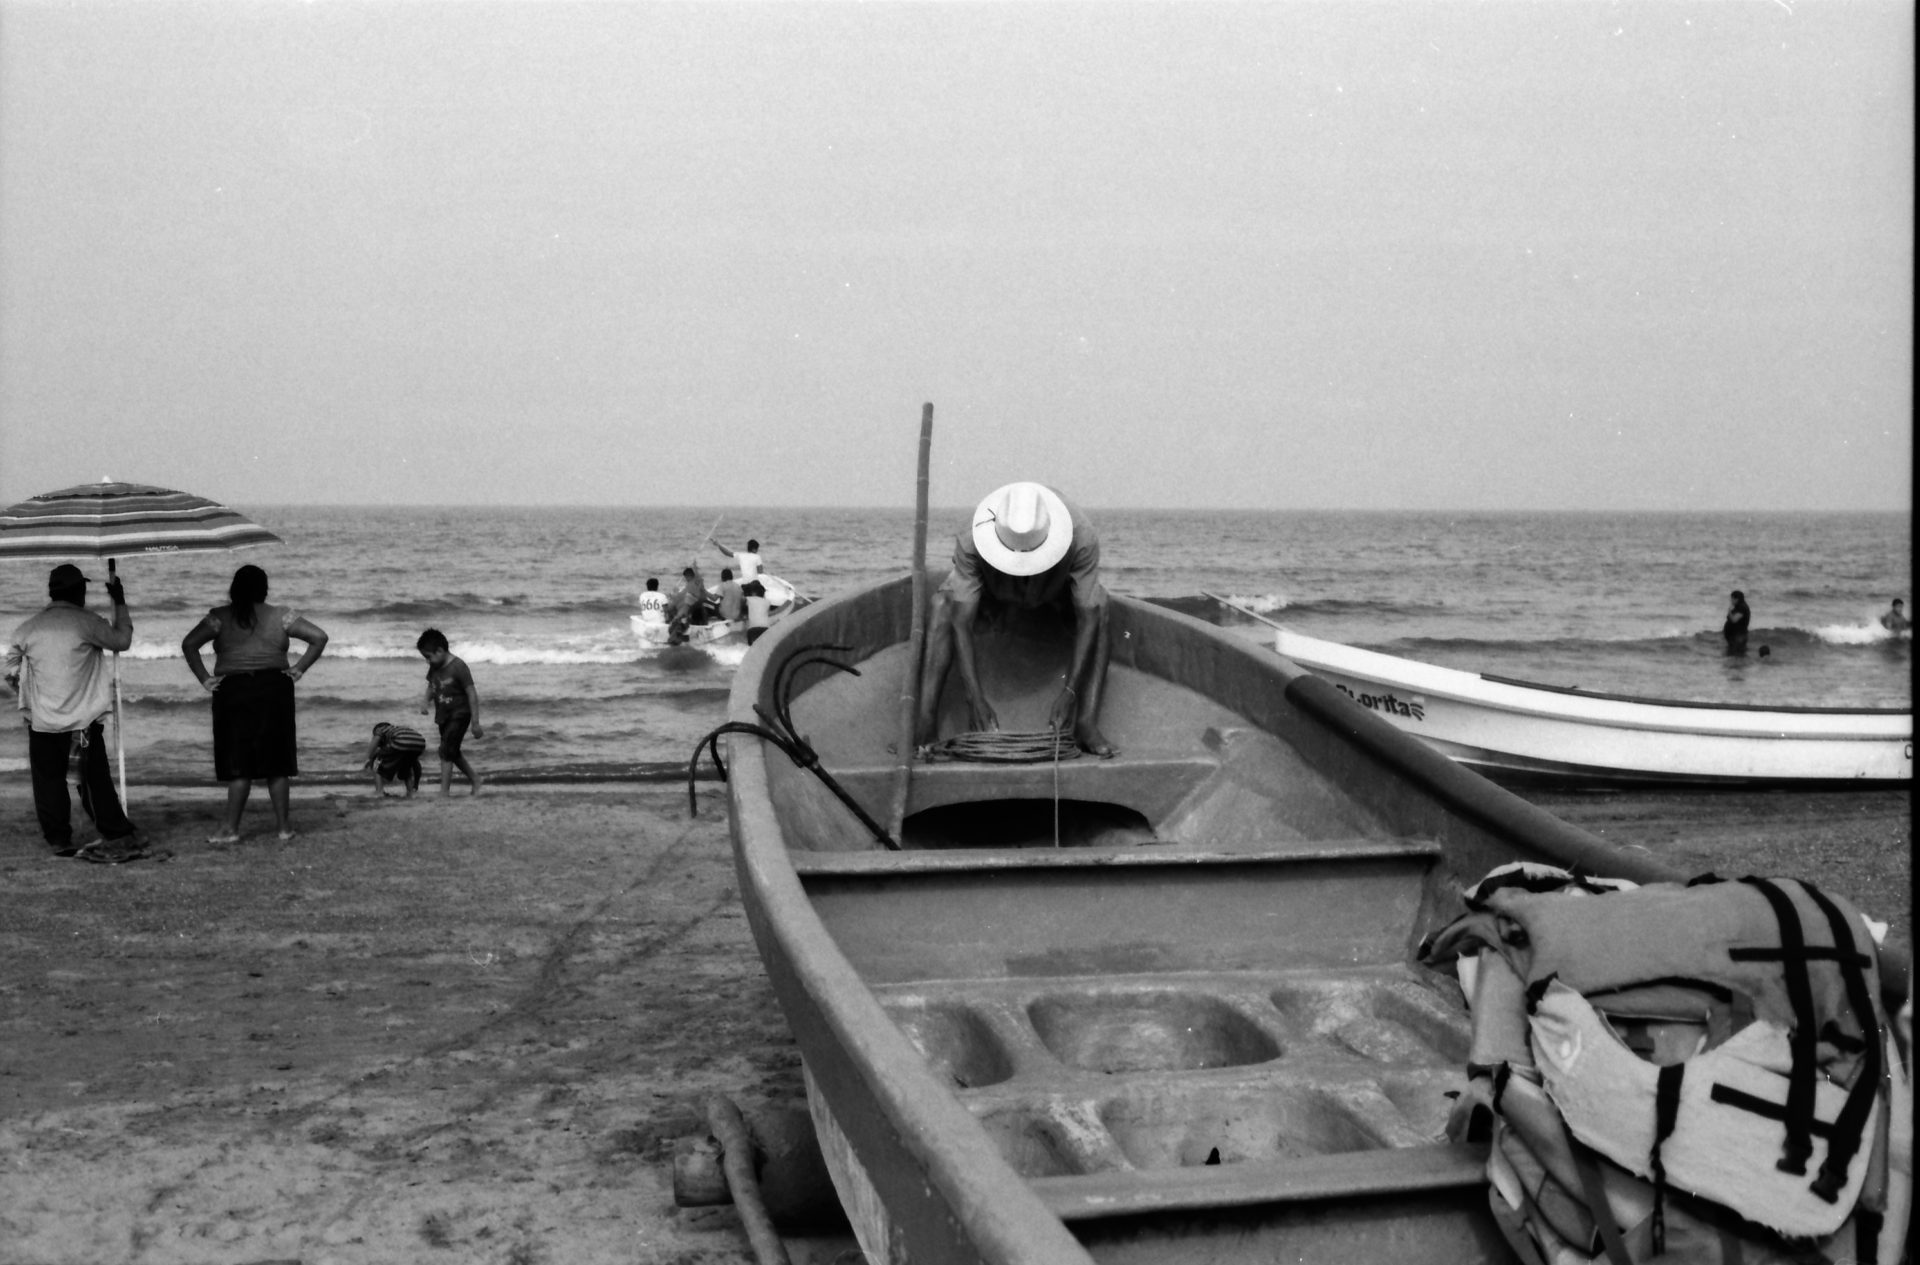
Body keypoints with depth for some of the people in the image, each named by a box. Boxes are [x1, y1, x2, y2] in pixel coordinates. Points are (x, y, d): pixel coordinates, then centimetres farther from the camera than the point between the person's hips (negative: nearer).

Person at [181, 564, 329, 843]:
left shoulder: (221, 618, 0)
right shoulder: (280, 616, 3)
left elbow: (188, 644, -8)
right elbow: (319, 637, 1)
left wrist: (204, 679, -3)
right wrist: (299, 669, 3)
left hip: (233, 692, -1)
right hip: (274, 690, 1)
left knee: (239, 763, 2)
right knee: (276, 761, 8)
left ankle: (231, 828, 1)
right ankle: (284, 825, 11)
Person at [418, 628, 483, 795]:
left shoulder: (459, 667, -20)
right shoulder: (434, 667, 1)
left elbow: (472, 694, -19)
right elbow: (431, 686, 18)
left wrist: (475, 722, -19)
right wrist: (426, 702, -4)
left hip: (459, 714, -8)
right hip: (443, 715, 8)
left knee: (446, 751, -14)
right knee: (452, 752, 17)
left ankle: (444, 791, -10)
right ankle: (475, 779, 35)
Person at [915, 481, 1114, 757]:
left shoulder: (1082, 539, -40)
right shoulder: (970, 544, -40)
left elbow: (1087, 618, -37)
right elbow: (961, 622, -39)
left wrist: (1070, 692, -43)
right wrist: (975, 698, -45)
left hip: (1056, 590, 0)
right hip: (992, 589, 0)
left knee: (1097, 608, -32)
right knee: (942, 608, -29)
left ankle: (1087, 723, -31)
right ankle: (925, 721, -31)